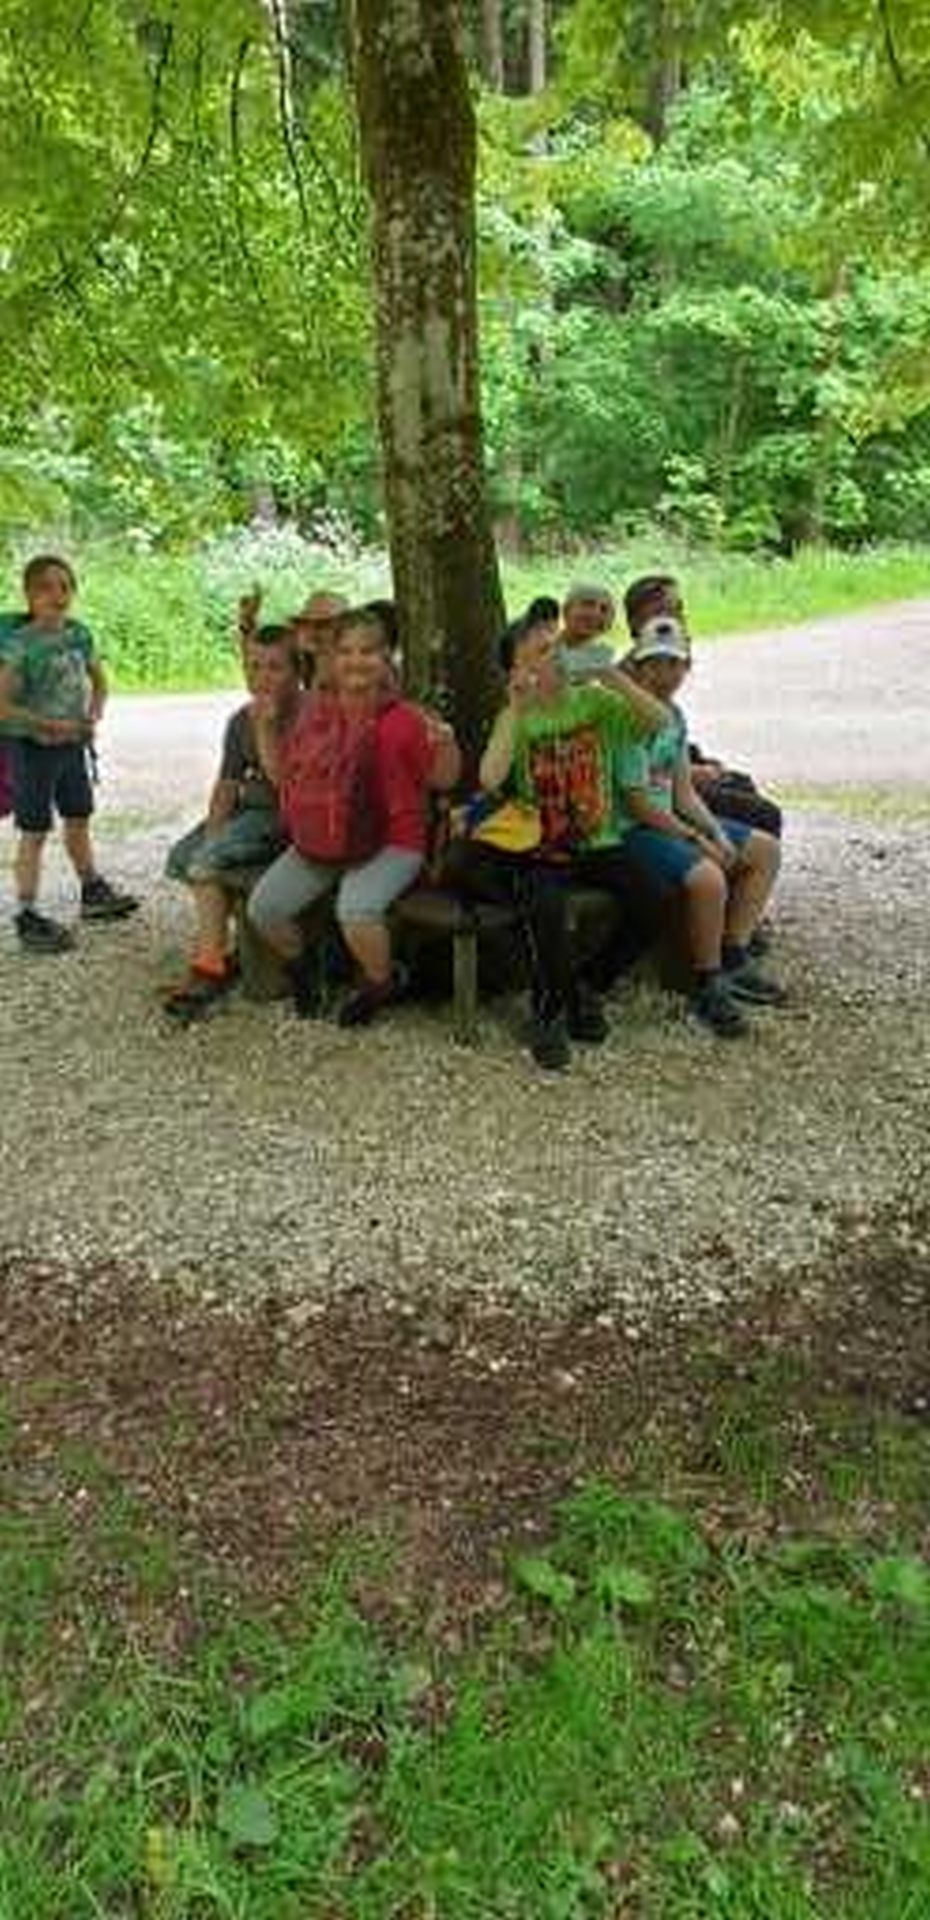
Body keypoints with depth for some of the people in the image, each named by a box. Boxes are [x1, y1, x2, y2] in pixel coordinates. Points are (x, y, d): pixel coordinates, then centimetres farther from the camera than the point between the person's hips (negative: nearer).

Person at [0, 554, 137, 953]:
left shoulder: (79, 634, 0)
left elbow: (99, 681, 15)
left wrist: (93, 715, -1)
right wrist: (48, 725, -21)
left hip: (73, 743, 6)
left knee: (78, 819, 20)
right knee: (34, 831, -1)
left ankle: (93, 892, 37)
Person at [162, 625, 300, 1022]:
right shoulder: (242, 721, 7)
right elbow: (226, 785, 11)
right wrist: (212, 832, -3)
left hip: (284, 818, -8)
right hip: (248, 810, 8)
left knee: (206, 862, -21)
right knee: (180, 858, -1)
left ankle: (210, 965, -12)